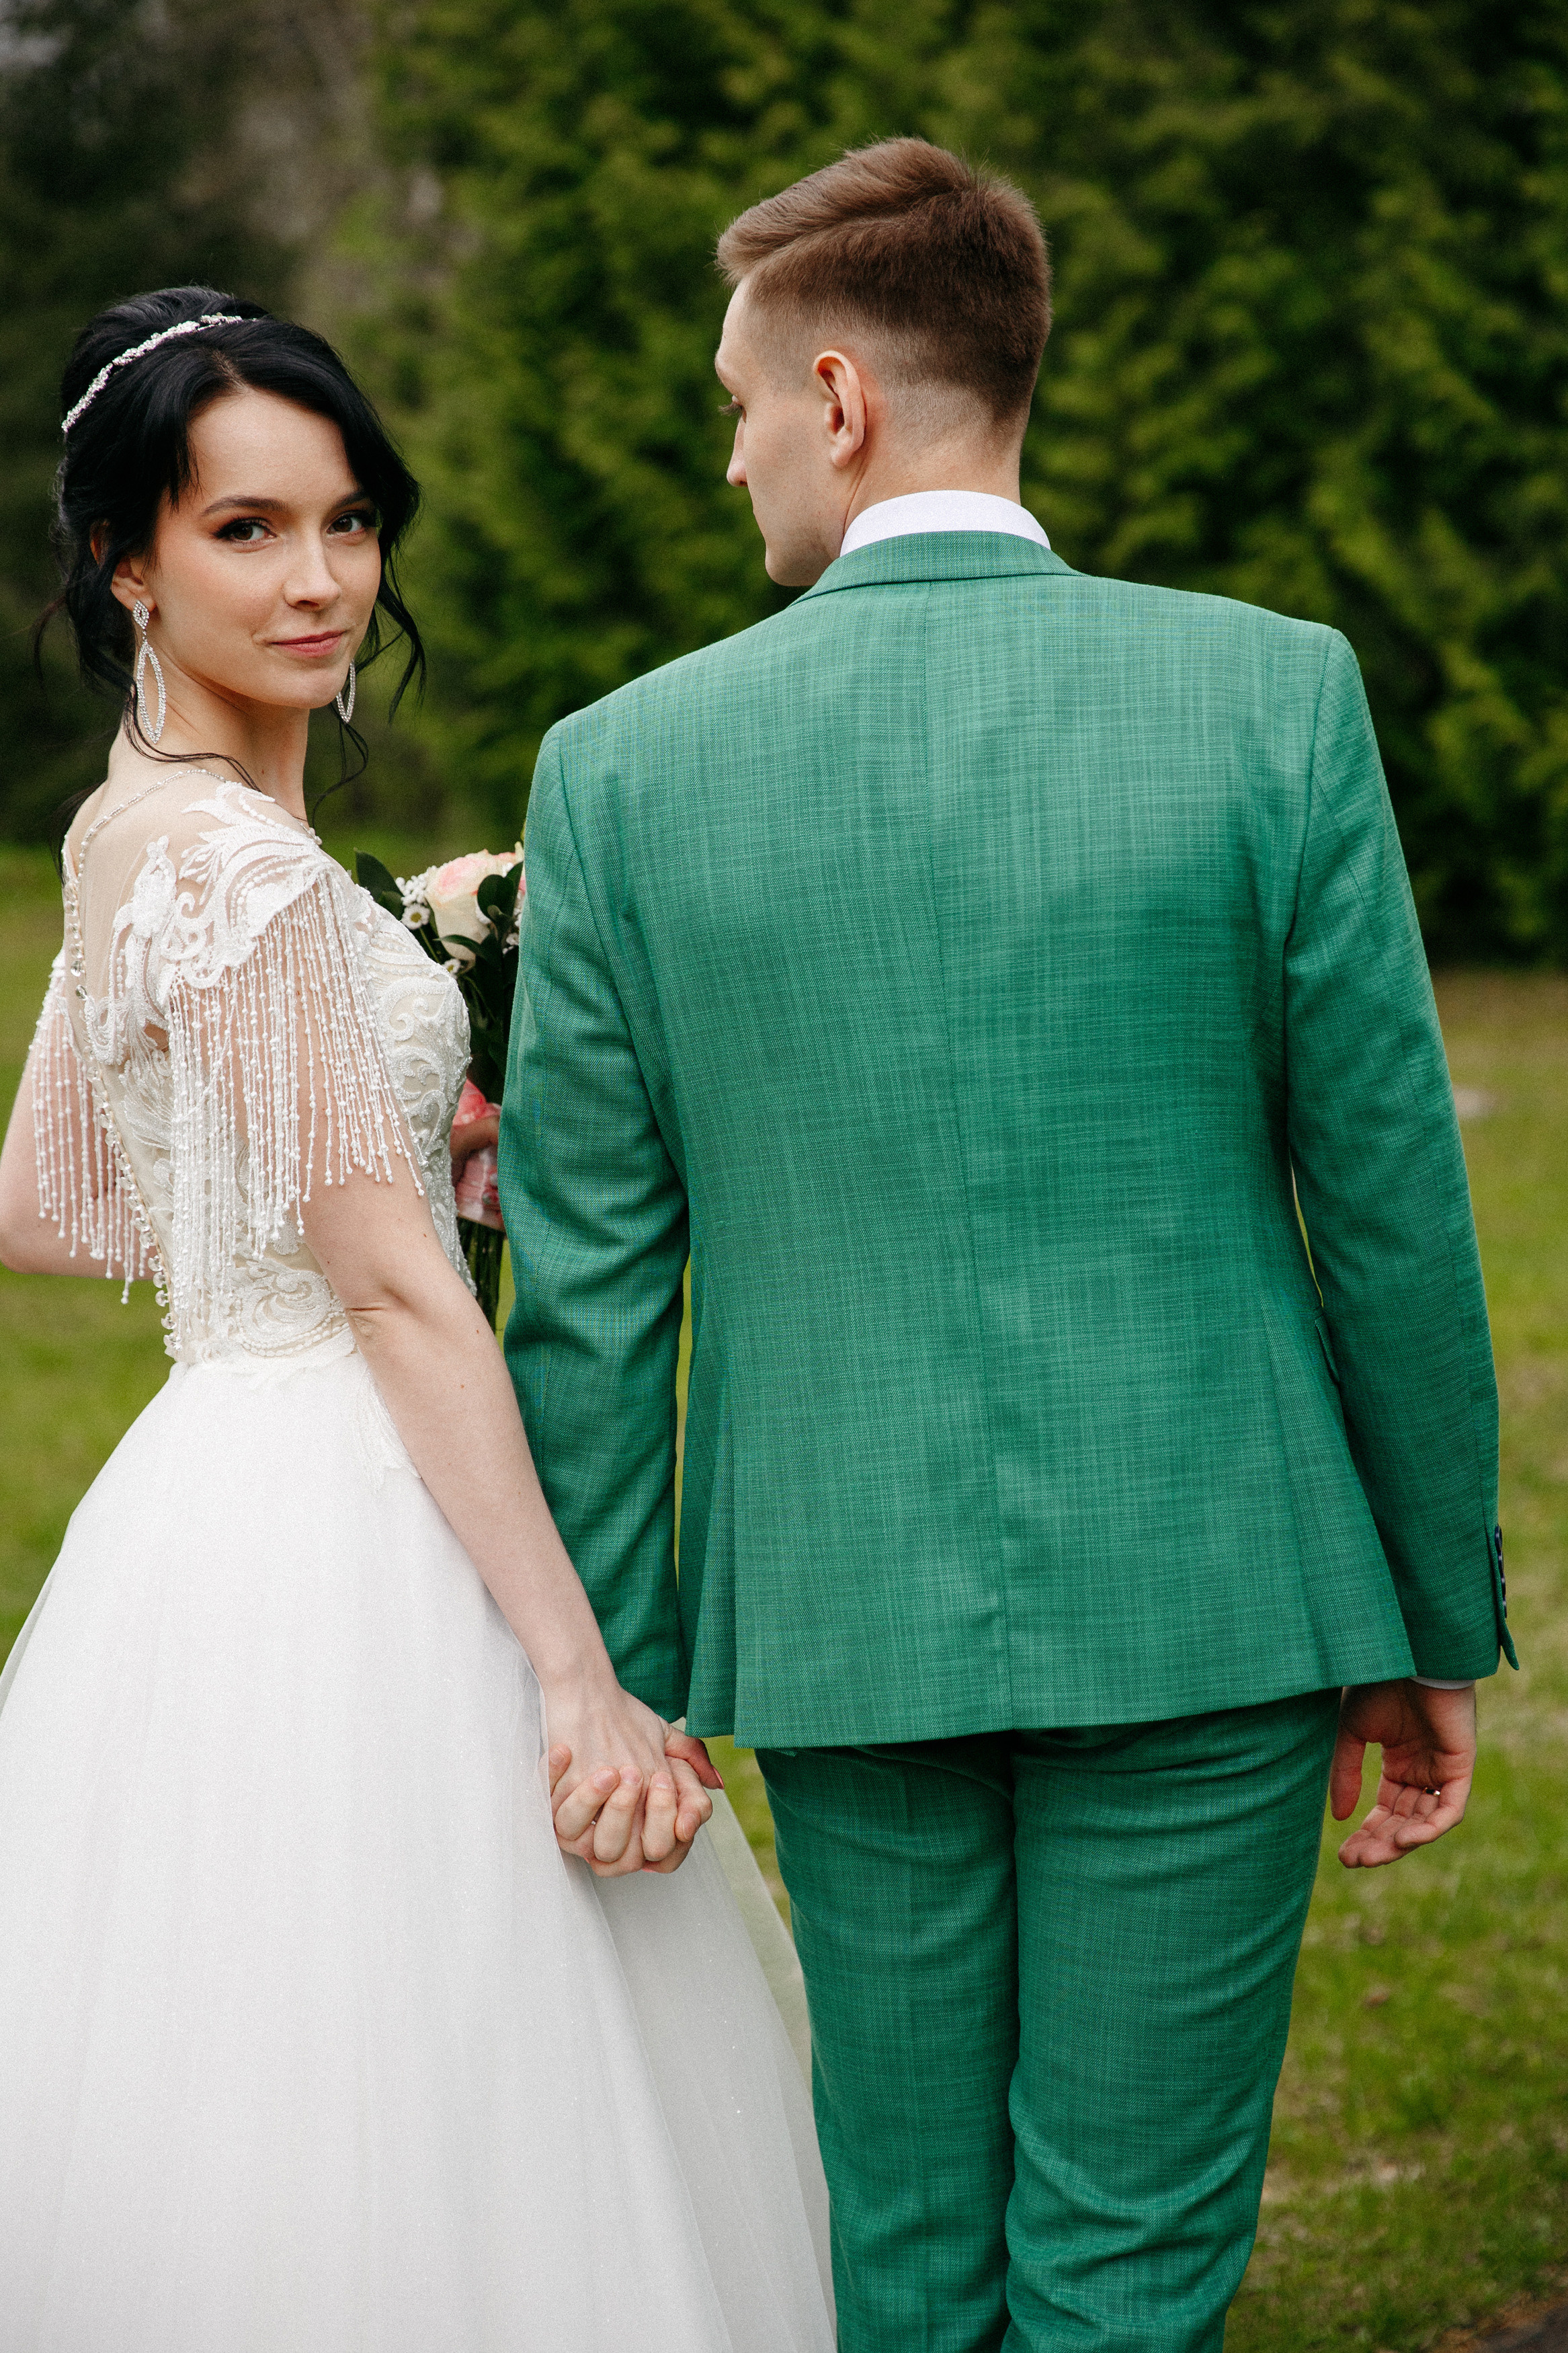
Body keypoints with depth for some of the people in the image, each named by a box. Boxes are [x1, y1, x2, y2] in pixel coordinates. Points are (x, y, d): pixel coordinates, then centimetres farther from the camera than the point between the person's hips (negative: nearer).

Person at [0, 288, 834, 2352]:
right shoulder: (242, 862, -17)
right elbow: (397, 1289, -20)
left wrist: (386, 1139, 19)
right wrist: (582, 1678, -20)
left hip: (240, 1478, 10)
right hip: (341, 1542, -10)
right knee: (384, 2187, -3)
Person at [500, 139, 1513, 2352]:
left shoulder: (624, 766, -3)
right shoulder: (1275, 696, -6)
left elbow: (587, 1287, -1)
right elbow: (1392, 1197, -3)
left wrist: (604, 1684, 8)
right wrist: (1438, 1618, 7)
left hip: (840, 1621, 2)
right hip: (1203, 1595, -1)